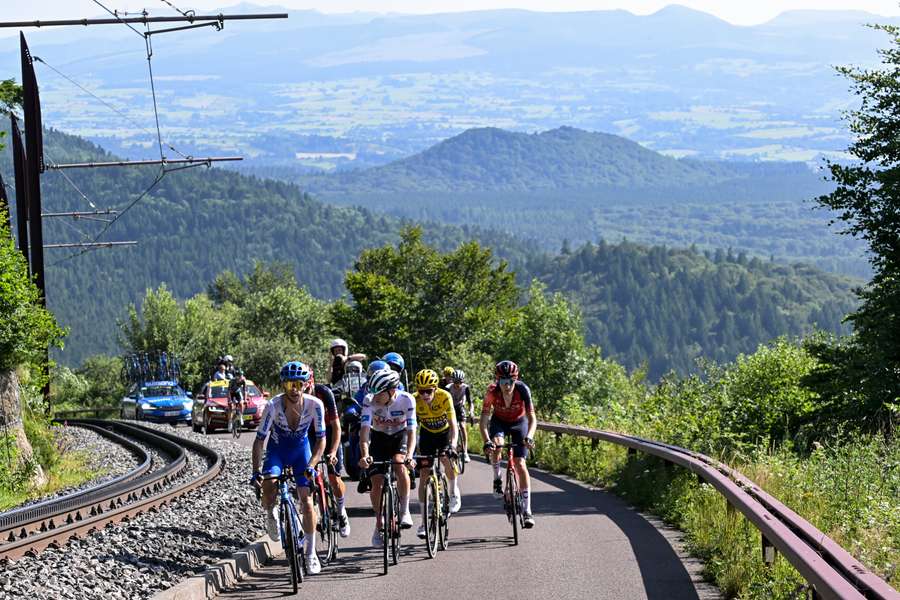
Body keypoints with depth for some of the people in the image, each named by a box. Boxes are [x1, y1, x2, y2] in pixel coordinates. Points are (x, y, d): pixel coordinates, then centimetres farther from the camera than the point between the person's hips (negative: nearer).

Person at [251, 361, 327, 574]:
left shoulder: (314, 405, -25)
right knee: (269, 482, -32)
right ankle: (270, 514, 1)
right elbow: (259, 440, -23)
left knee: (307, 503, -7)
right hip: (277, 448, -1)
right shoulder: (273, 406, -28)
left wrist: (311, 465, -30)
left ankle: (311, 553, 6)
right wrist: (256, 471, -32)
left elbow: (321, 439, -17)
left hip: (301, 448, 1)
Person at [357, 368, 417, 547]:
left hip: (400, 437, -1)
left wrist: (408, 455, -46)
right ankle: (379, 523, 13)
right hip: (379, 438, 1)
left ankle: (405, 511, -19)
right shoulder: (369, 401, -26)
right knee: (377, 483, -8)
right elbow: (364, 429, -34)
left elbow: (411, 431, -30)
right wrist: (364, 455, -49)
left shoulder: (407, 400, -28)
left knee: (400, 465, -31)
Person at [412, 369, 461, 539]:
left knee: (448, 461, -28)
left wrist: (453, 445, -49)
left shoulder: (444, 397, -30)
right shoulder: (414, 400, -26)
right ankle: (424, 522, -3)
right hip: (427, 434, 2)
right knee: (424, 475, -7)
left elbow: (453, 424, -34)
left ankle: (454, 492, 3)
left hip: (444, 432, -2)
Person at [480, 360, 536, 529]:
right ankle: (497, 478, -6)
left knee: (520, 464, -12)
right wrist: (487, 442, -43)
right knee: (496, 443, -33)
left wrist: (529, 437, -48)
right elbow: (484, 421, -27)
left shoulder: (522, 390, -29)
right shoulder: (492, 392, -28)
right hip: (499, 422, 1)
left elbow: (532, 419, -30)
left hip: (519, 423, -1)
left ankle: (527, 510, -10)